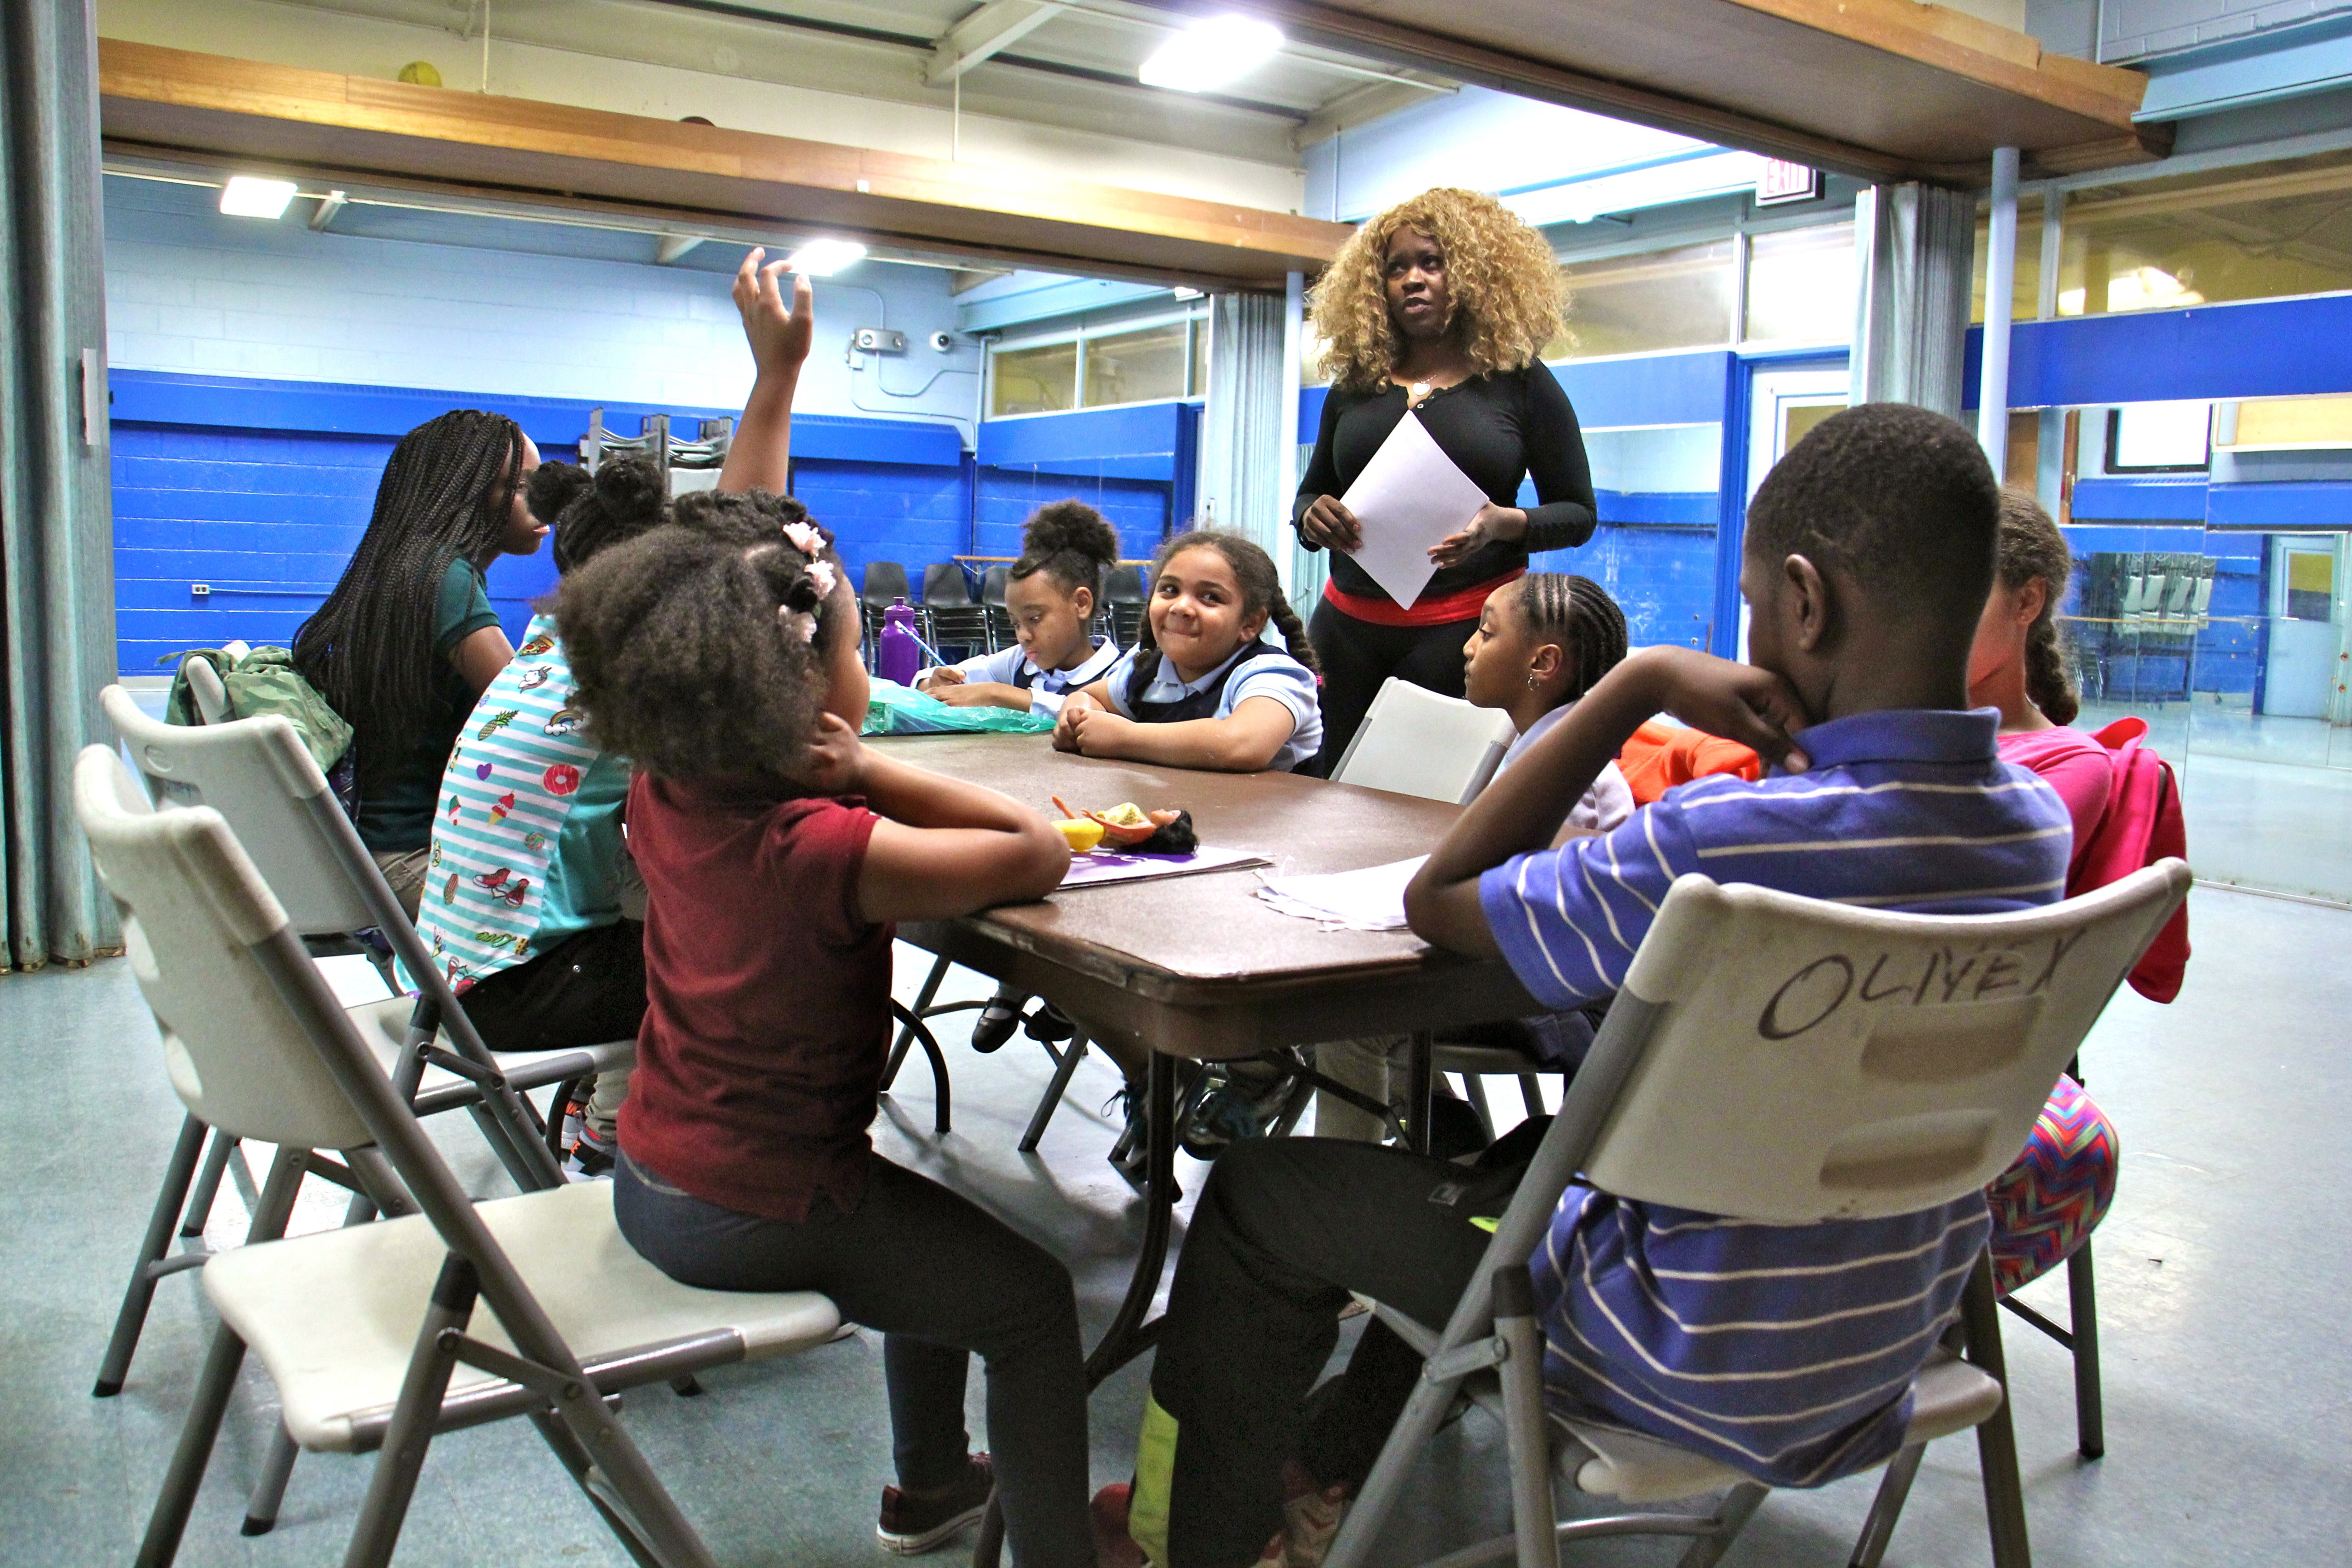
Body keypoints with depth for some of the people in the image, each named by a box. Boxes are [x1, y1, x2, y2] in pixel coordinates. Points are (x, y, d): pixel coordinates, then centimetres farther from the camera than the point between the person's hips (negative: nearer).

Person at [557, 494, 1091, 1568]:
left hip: (651, 1175, 9)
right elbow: (1039, 852, -26)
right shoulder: (827, 850, -31)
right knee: (1031, 1300, 9)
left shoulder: (664, 790, -6)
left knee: (940, 1239, 31)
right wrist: (861, 770, -25)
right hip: (754, 1215, -9)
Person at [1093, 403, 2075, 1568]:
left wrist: (1644, 681, -17)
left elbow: (1438, 899, -17)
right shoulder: (2036, 827, -8)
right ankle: (1328, 1471, 43)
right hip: (1888, 1346, 8)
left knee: (1259, 1195, 6)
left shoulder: (1728, 841, -31)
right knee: (1548, 1144, 33)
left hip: (1710, 1372, -8)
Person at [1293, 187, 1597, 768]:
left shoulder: (1519, 380, 2)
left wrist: (1505, 524, -15)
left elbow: (1577, 513, 4)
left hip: (1466, 627, -3)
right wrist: (1313, 519, -4)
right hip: (1350, 627, 4)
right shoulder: (1356, 383, 12)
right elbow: (1310, 494, 19)